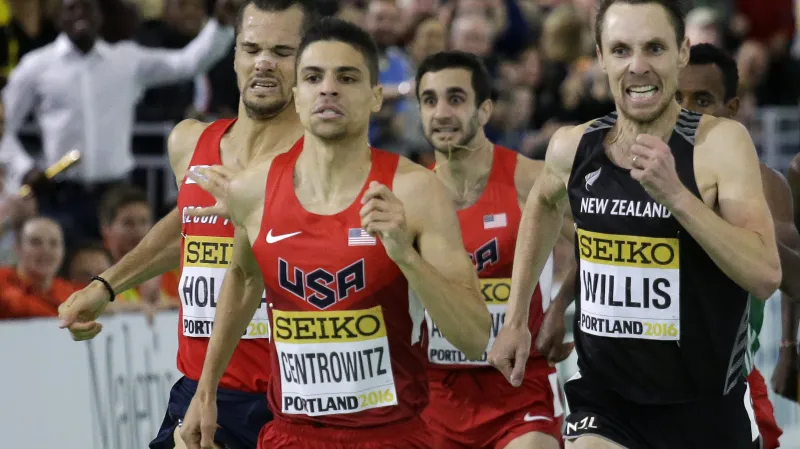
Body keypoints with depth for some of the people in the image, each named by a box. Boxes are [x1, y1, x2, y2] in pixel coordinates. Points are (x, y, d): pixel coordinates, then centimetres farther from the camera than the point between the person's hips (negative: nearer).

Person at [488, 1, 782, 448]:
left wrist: (675, 195, -29)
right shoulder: (573, 148, -1)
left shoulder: (720, 142, -14)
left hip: (707, 411, -2)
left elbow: (766, 276, -23)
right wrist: (516, 318, 21)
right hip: (603, 401, 2)